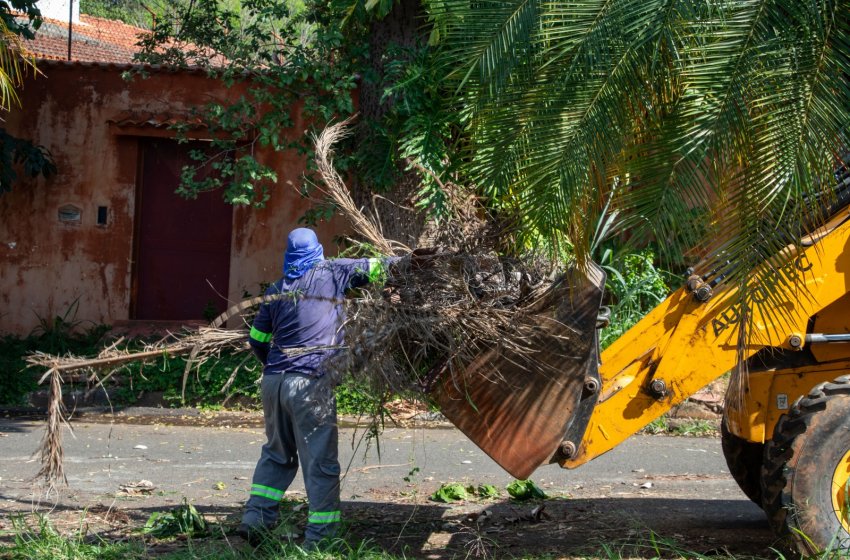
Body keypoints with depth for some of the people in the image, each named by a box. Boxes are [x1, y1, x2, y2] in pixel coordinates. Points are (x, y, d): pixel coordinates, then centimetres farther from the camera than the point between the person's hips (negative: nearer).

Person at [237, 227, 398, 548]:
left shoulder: (276, 290, 14)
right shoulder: (332, 274, 2)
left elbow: (257, 340, 19)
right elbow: (375, 268, 7)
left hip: (273, 380, 5)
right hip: (310, 383, -5)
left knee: (277, 453, 20)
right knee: (320, 460, 0)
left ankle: (255, 517, 13)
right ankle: (320, 535, -1)